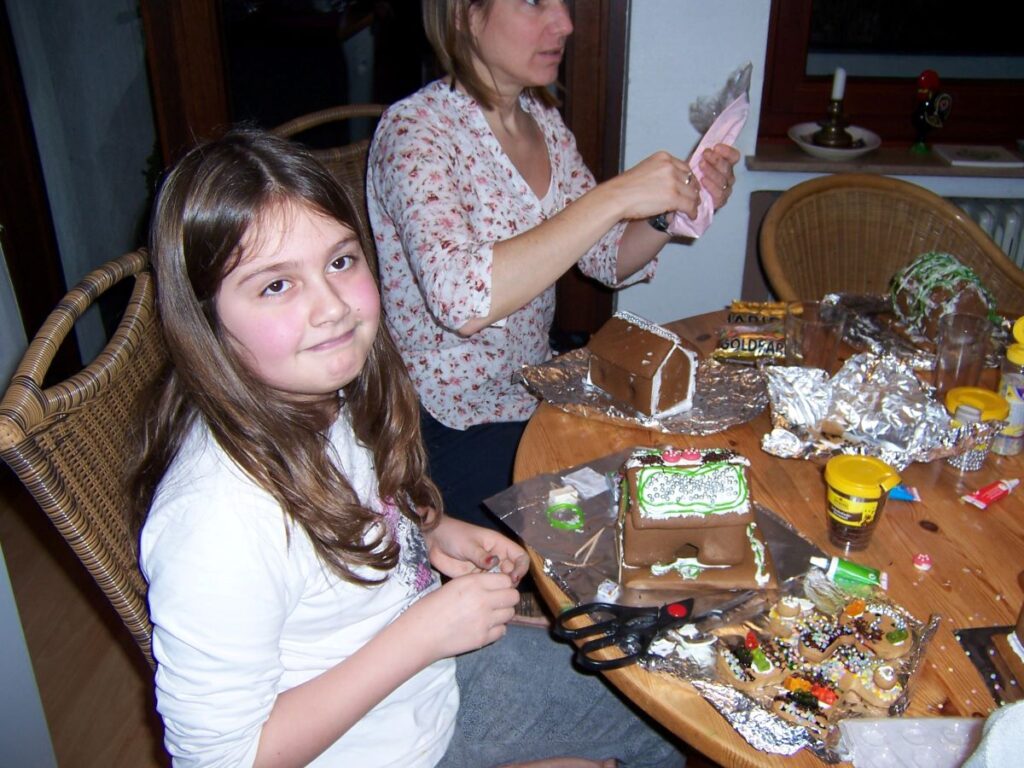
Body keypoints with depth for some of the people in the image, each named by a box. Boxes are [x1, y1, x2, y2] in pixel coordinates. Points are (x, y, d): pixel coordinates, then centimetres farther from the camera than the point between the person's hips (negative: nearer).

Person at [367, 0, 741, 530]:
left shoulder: (542, 116, 4)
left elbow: (608, 259, 9)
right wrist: (613, 197, -34)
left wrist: (682, 203, -10)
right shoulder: (416, 129, -19)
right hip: (448, 431, -7)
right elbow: (460, 299, -36)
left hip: (534, 394, 7)